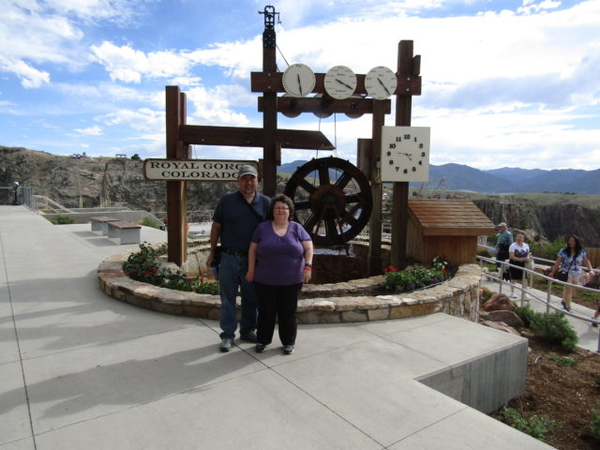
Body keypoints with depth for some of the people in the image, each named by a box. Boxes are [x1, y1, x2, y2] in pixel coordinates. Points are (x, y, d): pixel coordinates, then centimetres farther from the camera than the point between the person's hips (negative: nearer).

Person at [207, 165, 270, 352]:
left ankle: (248, 330, 30)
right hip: (229, 258, -1)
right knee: (228, 298, 6)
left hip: (253, 259, 1)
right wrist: (212, 252, 6)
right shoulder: (227, 200, 0)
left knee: (251, 298, 12)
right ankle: (227, 335, 18)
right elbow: (216, 226, 6)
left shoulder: (265, 202, 2)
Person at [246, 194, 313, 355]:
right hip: (265, 280, 0)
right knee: (266, 311, 9)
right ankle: (262, 340, 25)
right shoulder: (262, 228, 1)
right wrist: (251, 270, 0)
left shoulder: (297, 228, 2)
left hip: (291, 280, 0)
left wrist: (308, 266, -9)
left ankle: (288, 342, 23)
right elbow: (253, 250, 4)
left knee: (288, 312, 8)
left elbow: (308, 248, 2)